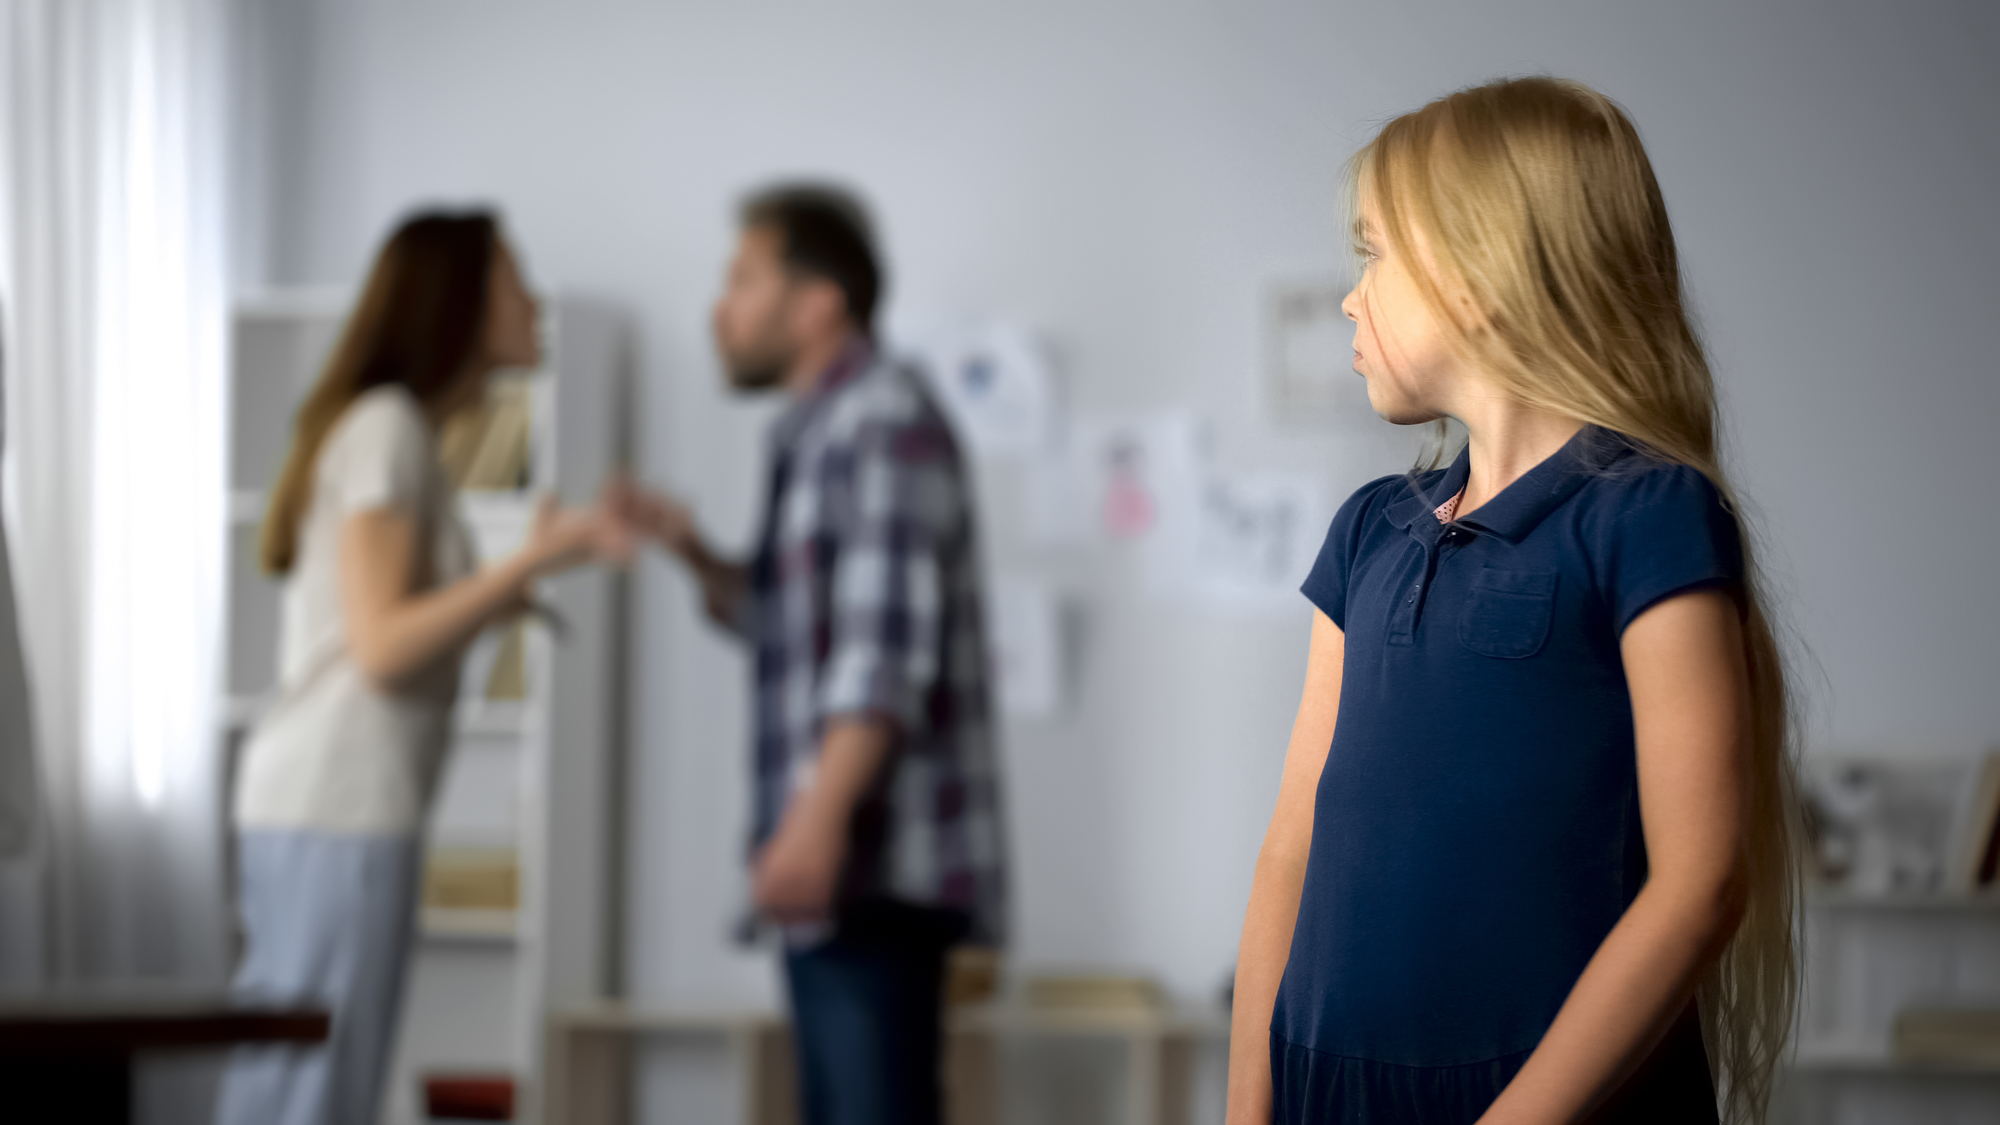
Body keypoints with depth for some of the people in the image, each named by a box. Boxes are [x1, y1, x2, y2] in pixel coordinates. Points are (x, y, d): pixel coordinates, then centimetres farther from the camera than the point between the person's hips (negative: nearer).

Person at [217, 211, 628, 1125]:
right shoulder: (388, 425, -9)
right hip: (342, 810, -9)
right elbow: (380, 649, -15)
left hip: (309, 808, 9)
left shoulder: (392, 427, 20)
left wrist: (494, 602, 25)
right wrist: (531, 560, -19)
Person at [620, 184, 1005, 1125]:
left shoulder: (881, 424, -10)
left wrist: (820, 813, -26)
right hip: (837, 870, 10)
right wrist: (696, 555, 11)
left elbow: (888, 648, -20)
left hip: (881, 864, -10)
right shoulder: (817, 431, 21)